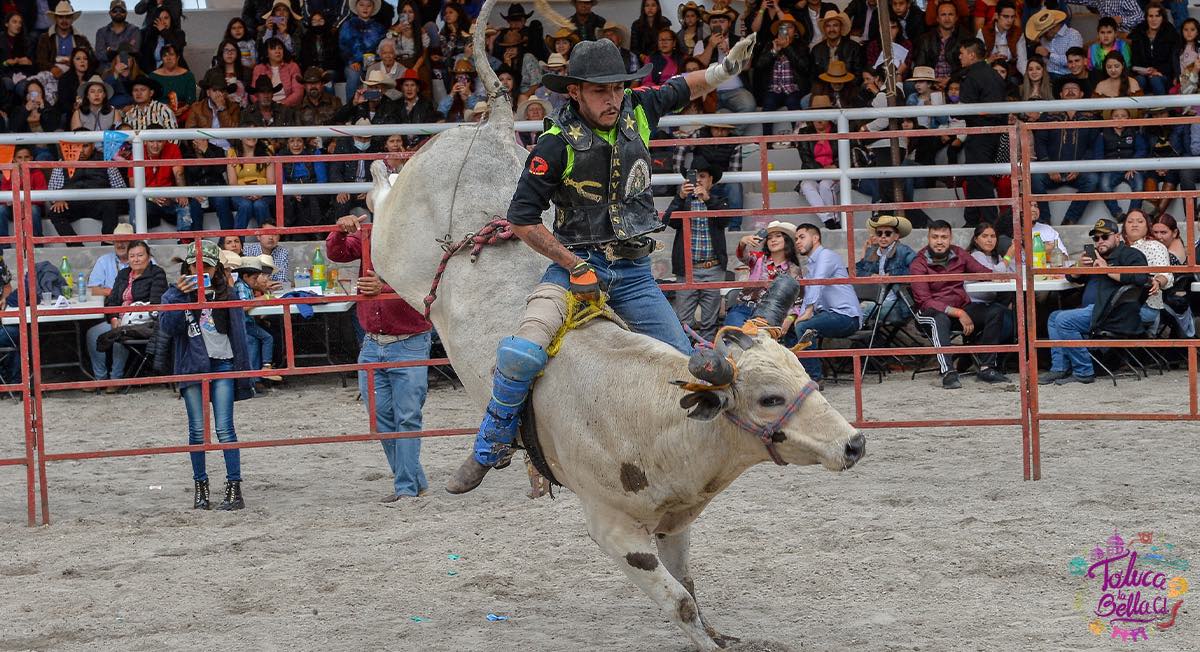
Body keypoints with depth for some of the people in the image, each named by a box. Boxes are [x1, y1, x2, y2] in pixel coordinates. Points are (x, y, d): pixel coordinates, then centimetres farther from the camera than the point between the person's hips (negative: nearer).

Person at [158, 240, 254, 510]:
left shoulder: (226, 296, 9)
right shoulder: (175, 294, 5)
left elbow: (239, 336, 11)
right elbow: (166, 328, -10)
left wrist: (244, 374, 6)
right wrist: (179, 296, -19)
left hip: (222, 365, 0)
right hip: (192, 366, 0)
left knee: (224, 428, -7)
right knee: (197, 430, 3)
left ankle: (234, 488, -8)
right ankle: (200, 487, 13)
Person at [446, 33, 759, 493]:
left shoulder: (637, 109, 0)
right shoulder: (558, 144, -13)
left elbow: (686, 88, 19)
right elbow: (522, 219, -9)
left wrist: (726, 67, 0)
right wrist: (574, 264, -14)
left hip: (633, 274, 5)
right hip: (574, 266, -5)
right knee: (522, 353, -24)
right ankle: (490, 450, -4)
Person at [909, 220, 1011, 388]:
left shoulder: (958, 254, 7)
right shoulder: (919, 264, -8)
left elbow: (983, 272, 13)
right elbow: (924, 301, -16)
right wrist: (958, 313, -24)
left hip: (961, 307, 5)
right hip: (932, 311, -5)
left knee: (996, 311, -16)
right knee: (940, 319, -39)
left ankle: (986, 367, -20)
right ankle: (948, 373, -47)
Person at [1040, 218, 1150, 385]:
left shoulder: (1129, 254, -2)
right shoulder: (1097, 257, 27)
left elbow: (1140, 277, -21)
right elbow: (1072, 277, 30)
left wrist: (1108, 271, -17)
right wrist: (1081, 267, 6)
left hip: (1114, 313, -11)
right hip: (1093, 310, 11)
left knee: (1064, 320, -23)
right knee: (1054, 317, 15)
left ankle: (1083, 373, -21)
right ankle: (1059, 369, 3)